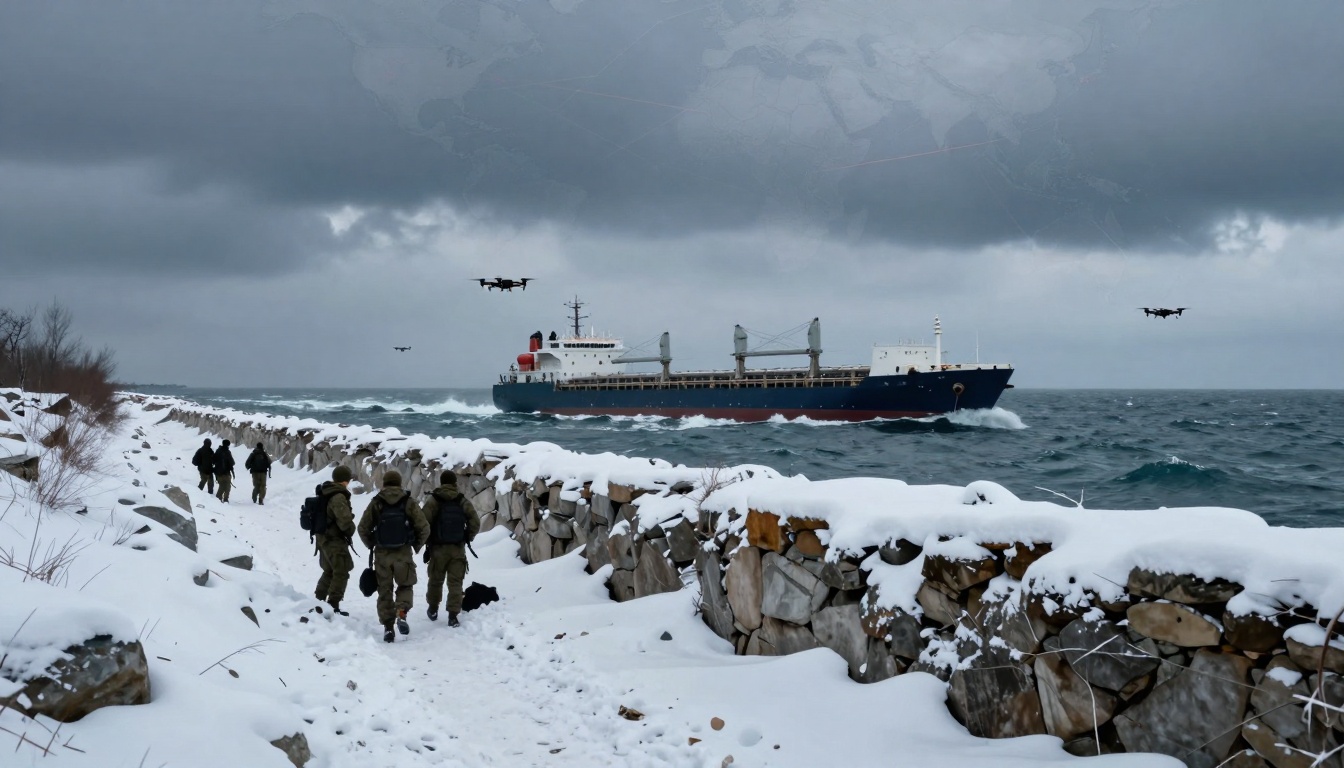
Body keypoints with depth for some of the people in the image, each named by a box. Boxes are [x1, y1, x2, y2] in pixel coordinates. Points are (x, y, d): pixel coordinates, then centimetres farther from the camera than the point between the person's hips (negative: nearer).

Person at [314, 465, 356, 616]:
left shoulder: (325, 493, 8)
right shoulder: (339, 497, -22)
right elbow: (344, 519, -29)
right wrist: (350, 531, -10)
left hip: (323, 538, 9)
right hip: (335, 540, -9)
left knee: (329, 571, 23)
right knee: (341, 573, -1)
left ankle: (319, 601, 29)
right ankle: (333, 606, -1)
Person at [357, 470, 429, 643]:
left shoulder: (376, 503, 0)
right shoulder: (409, 502, -2)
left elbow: (363, 528, 1)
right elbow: (424, 528, -3)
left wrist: (372, 546, 16)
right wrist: (417, 546, 12)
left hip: (381, 554, 1)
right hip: (403, 553, -1)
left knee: (384, 590, 11)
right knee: (405, 586, 15)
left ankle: (388, 626, 6)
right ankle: (401, 613, -10)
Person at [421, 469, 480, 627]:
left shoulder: (433, 500, -7)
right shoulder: (463, 501, 0)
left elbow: (423, 523, -15)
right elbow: (475, 523, -3)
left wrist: (427, 542, -2)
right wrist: (467, 538, 11)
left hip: (438, 548, -1)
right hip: (458, 549, 1)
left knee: (435, 580, 17)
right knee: (455, 582, 3)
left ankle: (433, 610, 32)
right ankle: (453, 615, -5)